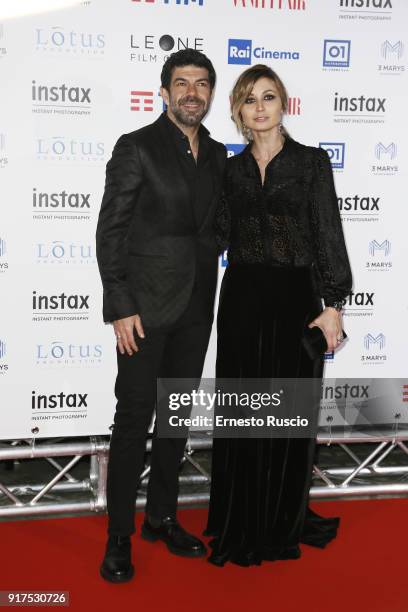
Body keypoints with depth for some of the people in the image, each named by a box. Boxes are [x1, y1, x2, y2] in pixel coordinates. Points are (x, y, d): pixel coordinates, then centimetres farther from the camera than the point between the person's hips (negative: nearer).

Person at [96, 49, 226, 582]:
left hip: (195, 308, 6)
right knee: (134, 419, 0)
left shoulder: (217, 155, 11)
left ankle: (162, 517, 29)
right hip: (145, 305, -5)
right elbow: (110, 231, -9)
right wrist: (120, 308, -15)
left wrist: (208, 297, 7)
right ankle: (119, 535, 14)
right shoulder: (136, 148, -6)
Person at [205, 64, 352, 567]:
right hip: (242, 298, 3)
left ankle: (284, 522, 23)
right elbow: (220, 235, 9)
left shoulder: (312, 162, -1)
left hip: (295, 298, -2)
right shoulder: (231, 168, 9)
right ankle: (240, 522, 22)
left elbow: (328, 236, -5)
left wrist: (333, 305, -10)